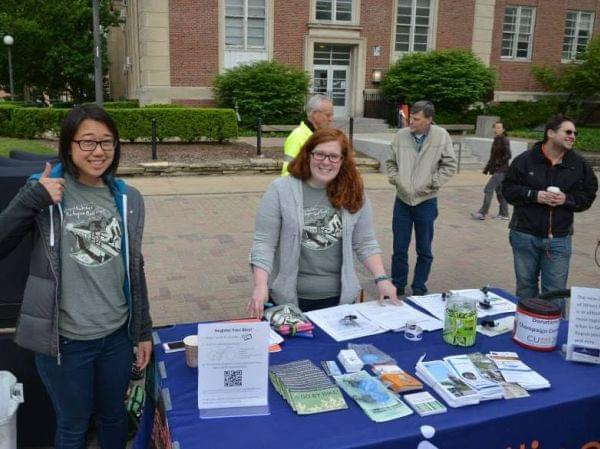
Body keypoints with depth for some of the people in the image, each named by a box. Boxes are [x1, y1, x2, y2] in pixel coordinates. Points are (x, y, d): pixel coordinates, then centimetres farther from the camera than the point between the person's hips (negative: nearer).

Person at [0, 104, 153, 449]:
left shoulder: (128, 199, 1)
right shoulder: (45, 191, -9)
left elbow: (135, 269, 7)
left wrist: (144, 330, 9)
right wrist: (32, 199, -22)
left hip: (117, 334, 3)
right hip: (64, 340, -2)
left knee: (114, 415, 21)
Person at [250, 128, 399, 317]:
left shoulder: (354, 193, -1)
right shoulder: (280, 190, -9)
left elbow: (365, 243, 5)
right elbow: (264, 243, -10)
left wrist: (381, 278, -6)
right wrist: (261, 286, -20)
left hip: (339, 297, 2)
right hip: (290, 298, -2)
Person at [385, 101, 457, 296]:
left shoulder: (441, 136, -8)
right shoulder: (401, 136, -1)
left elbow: (449, 165, -4)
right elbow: (391, 162, 10)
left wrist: (433, 183, -11)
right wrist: (395, 179, -4)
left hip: (426, 201, -2)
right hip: (402, 199, 2)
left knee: (424, 250, 10)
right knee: (399, 248, 9)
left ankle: (419, 289, 23)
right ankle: (397, 286, 25)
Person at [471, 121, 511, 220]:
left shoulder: (504, 141, -12)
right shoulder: (496, 140, 14)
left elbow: (508, 155, -19)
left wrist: (498, 162, -20)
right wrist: (487, 167, 16)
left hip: (500, 171, -9)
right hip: (497, 171, 9)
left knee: (488, 189, -11)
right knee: (499, 191, 13)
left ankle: (482, 213, -8)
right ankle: (504, 214, 20)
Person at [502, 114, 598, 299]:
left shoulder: (579, 164, 2)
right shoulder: (525, 160, -4)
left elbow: (588, 195, 7)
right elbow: (508, 189, -2)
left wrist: (567, 199, -13)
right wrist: (534, 195, -16)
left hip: (559, 239, 1)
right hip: (525, 235, -1)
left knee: (555, 291, 3)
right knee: (525, 286, 14)